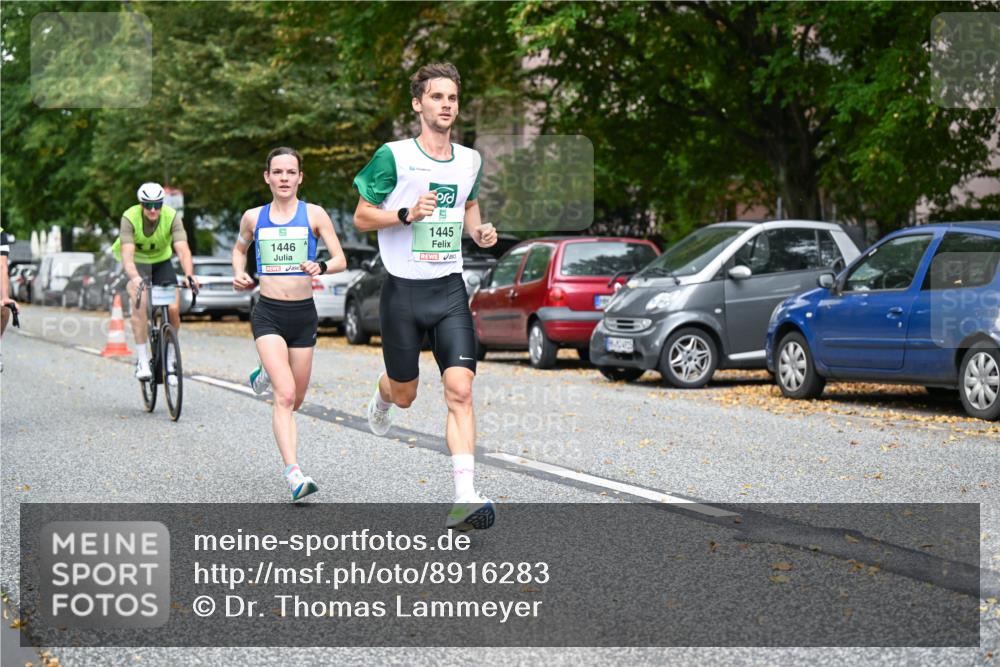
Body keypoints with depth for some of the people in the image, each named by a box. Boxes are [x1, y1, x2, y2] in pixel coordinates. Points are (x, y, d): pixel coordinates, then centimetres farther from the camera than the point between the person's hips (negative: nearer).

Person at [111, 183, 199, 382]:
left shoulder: (171, 217, -25)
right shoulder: (130, 217, -28)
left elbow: (183, 250, -36)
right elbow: (127, 253, -39)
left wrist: (189, 275, -54)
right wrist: (134, 278, -58)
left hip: (161, 262, 2)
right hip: (136, 263, -2)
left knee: (173, 309, -14)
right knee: (140, 302, -28)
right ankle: (142, 361, -22)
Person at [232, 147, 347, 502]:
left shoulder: (314, 215, 1)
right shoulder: (253, 217, 5)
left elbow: (341, 260, -2)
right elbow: (239, 248, 26)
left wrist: (320, 267, -23)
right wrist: (239, 274, 5)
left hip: (303, 313, 2)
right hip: (268, 313, -1)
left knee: (295, 401, 14)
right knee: (285, 396, -19)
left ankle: (268, 374, 48)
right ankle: (294, 473, -24)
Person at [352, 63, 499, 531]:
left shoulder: (470, 160, 7)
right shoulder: (393, 156, -7)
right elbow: (361, 217, -3)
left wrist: (478, 231, 3)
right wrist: (408, 214, -19)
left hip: (450, 290, 2)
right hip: (403, 290, -2)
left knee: (460, 390, -13)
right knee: (405, 395, 12)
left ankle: (464, 499, -17)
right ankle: (382, 398, 51)